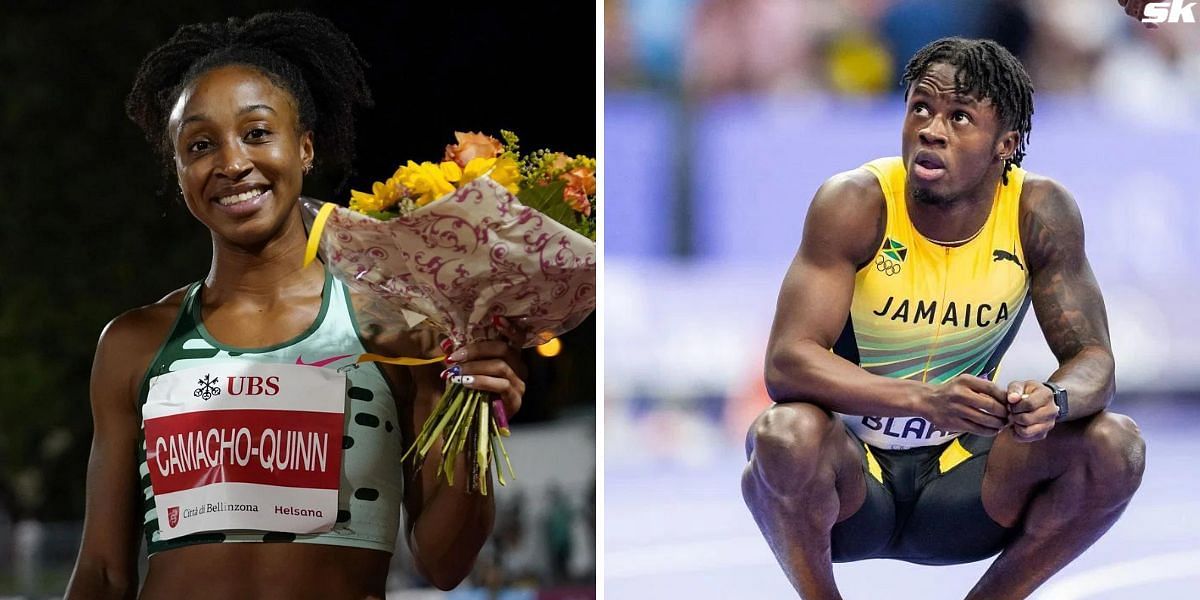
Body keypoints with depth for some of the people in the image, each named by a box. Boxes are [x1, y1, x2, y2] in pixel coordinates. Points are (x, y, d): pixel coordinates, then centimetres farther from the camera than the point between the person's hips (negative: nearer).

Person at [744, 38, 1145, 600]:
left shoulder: (1040, 212, -10)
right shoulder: (855, 204, -19)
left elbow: (1093, 358, -6)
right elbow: (786, 363, -26)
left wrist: (1053, 400, -33)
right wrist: (927, 399, -42)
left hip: (959, 475, 3)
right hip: (850, 479, -3)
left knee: (1115, 446, -20)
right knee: (785, 434, -36)